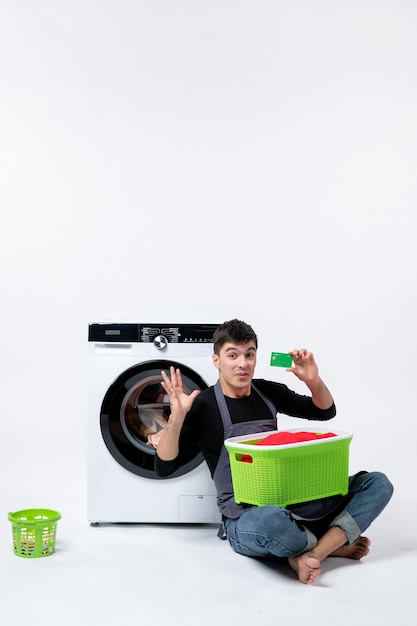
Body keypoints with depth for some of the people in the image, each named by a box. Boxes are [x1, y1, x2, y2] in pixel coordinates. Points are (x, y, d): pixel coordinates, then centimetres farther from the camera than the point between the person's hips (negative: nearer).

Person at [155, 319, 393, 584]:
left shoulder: (268, 391, 10)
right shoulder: (203, 406, -5)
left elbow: (326, 412, 19)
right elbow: (164, 467, -9)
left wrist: (314, 381, -2)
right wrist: (177, 417, -25)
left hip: (293, 501, 6)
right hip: (245, 518, -6)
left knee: (377, 483, -8)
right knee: (269, 520, -43)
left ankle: (312, 554, -22)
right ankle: (334, 542, -11)